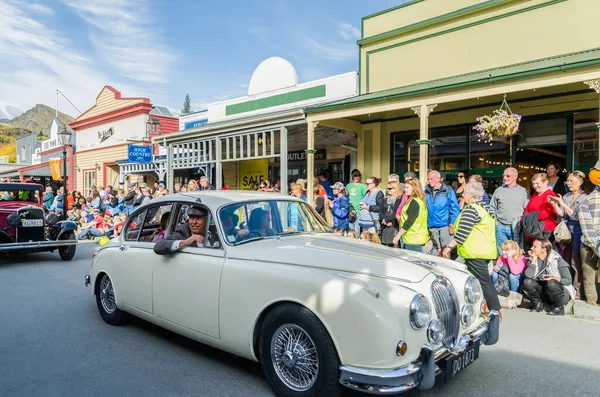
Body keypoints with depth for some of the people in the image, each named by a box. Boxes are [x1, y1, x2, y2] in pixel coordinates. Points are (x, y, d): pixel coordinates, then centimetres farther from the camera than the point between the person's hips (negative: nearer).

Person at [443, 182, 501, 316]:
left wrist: (449, 247, -19)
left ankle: (495, 310, -2)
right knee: (484, 280, 16)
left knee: (483, 281, -5)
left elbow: (462, 233, -22)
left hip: (475, 253, -10)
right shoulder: (485, 208, 15)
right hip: (487, 251, 10)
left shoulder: (471, 210, -16)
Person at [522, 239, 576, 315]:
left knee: (551, 283, -35)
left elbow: (568, 281, -11)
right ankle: (538, 304, 0)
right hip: (544, 293, 3)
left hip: (563, 294, -3)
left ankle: (559, 308, -10)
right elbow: (528, 276, -20)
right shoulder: (533, 259, -2)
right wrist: (534, 259, -18)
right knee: (527, 282, -22)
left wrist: (554, 278, -29)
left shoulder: (557, 260, -12)